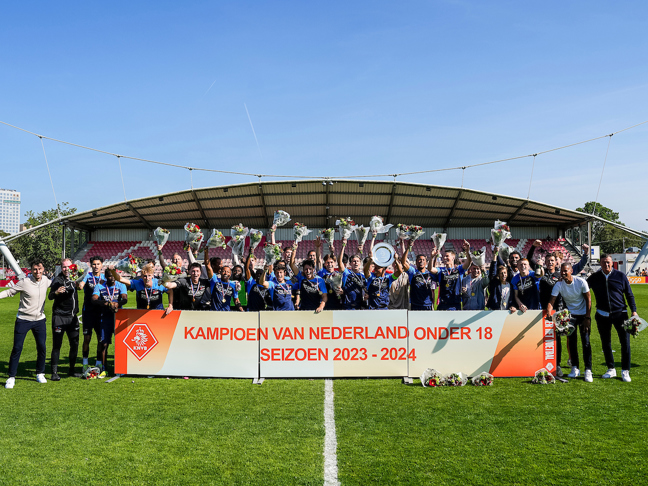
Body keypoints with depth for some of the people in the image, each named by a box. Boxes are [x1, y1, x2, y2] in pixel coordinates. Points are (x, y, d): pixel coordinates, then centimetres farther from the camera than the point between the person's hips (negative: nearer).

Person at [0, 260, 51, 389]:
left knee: (42, 348, 5)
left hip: (40, 320, 4)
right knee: (17, 348, -2)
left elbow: (53, 283, 25)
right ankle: (11, 377, 9)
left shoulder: (45, 280, 1)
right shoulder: (25, 282, -14)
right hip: (23, 320, -4)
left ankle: (40, 373, 22)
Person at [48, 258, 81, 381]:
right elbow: (50, 296, -19)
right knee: (57, 345, -4)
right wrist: (56, 292, -41)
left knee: (75, 344, 8)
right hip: (59, 317, -6)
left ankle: (72, 370, 19)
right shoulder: (57, 280, -8)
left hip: (73, 317, 6)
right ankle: (54, 372, 0)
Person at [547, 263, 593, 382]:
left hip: (583, 314, -2)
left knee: (586, 342, -8)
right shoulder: (558, 285, -12)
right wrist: (549, 312, -37)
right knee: (571, 341, 1)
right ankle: (575, 369, 11)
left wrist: (587, 318, -13)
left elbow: (588, 299, -10)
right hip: (570, 314, 2)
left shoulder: (581, 282, -17)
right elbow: (551, 301, -17)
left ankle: (588, 370, -6)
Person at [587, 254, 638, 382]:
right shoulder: (594, 278, 3)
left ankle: (625, 371, 9)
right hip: (602, 315, 1)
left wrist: (634, 311, -1)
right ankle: (611, 369, 22)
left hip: (620, 313, -1)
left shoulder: (621, 276, 2)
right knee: (606, 343, 8)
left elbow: (629, 295, 6)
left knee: (625, 342, -3)